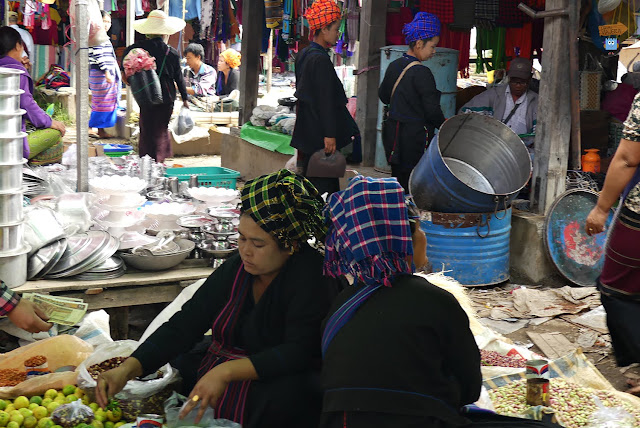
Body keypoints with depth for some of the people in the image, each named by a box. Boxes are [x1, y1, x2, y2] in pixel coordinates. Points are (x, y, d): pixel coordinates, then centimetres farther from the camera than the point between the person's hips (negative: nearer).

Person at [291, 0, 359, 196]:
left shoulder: (304, 55, 11)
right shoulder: (321, 59, -18)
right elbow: (326, 100, -20)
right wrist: (330, 134, -20)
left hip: (306, 132, 10)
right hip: (319, 133, -10)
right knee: (325, 183, -5)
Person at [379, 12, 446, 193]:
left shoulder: (394, 66, 7)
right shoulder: (421, 73, -17)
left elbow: (383, 96, 20)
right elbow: (432, 110, -17)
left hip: (392, 131, 8)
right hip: (414, 137, -8)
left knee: (398, 181, 15)